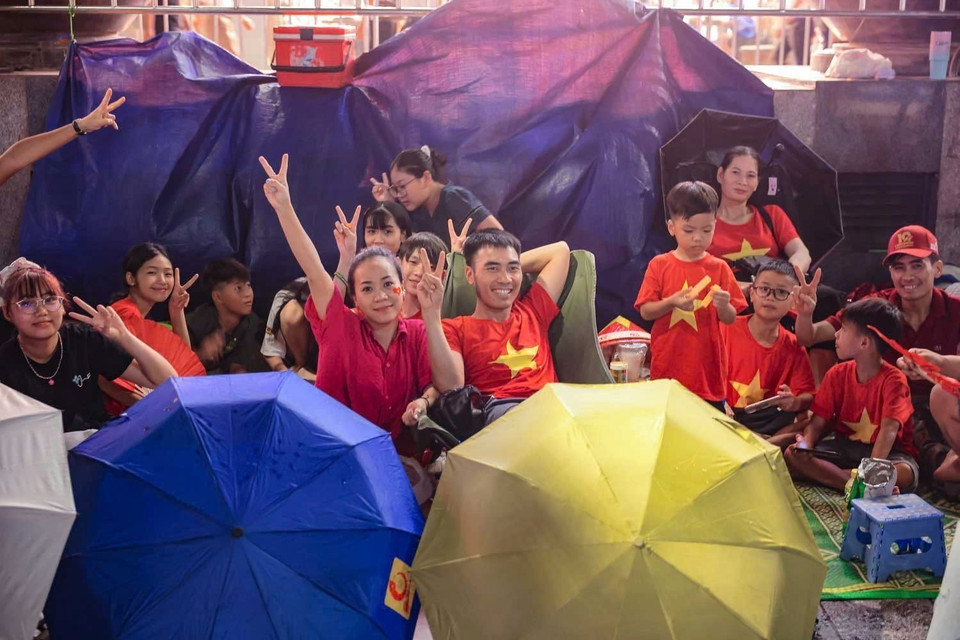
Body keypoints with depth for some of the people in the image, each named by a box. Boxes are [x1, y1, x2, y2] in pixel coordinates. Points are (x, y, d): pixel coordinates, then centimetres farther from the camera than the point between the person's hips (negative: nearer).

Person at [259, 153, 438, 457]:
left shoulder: (417, 333, 4)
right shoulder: (343, 327, -1)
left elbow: (439, 384, 2)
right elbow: (314, 272, -10)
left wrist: (424, 402, -22)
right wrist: (283, 208, -17)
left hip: (401, 454, 1)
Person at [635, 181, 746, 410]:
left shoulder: (719, 268, 3)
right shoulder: (659, 265, 1)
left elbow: (730, 319, 3)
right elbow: (645, 312, -2)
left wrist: (723, 305, -18)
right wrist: (672, 302, -19)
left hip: (707, 364, 1)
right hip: (668, 366, 0)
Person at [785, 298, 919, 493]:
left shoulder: (893, 379, -14)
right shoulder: (837, 374, 1)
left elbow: (889, 429, -26)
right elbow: (818, 421, -2)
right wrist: (805, 444, -25)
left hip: (886, 451, -4)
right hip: (845, 448, 5)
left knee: (905, 474, -38)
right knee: (792, 455, -22)